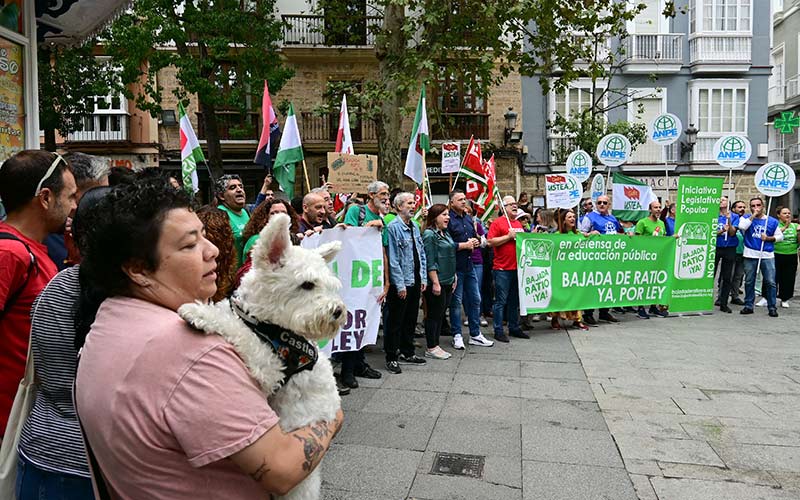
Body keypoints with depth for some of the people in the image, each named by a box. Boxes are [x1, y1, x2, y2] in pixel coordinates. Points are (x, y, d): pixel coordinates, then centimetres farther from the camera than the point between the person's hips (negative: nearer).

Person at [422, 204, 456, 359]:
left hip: (447, 281, 9)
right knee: (434, 314, 0)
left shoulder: (445, 234, 14)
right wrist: (435, 282, -20)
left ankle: (436, 345, 22)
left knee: (441, 314, 13)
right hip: (436, 282, -9)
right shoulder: (429, 234, -12)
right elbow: (430, 262, -17)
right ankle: (431, 348, 9)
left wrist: (453, 279, 18)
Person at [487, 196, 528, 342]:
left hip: (517, 267, 7)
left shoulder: (518, 223, 16)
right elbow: (490, 242, -15)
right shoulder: (498, 222, -5)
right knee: (501, 301, -2)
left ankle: (514, 328, 25)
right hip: (502, 269, -7)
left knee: (515, 301, 15)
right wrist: (509, 236, -15)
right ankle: (498, 331, 5)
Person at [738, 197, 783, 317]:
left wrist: (768, 238, -6)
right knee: (749, 281, 7)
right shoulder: (746, 218, 6)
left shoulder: (772, 221, 9)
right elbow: (742, 227, -16)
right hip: (750, 255, 0)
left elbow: (780, 236, 12)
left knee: (770, 282, -2)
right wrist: (753, 215, -11)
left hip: (767, 255, 0)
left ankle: (772, 307, 7)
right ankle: (748, 306, 16)